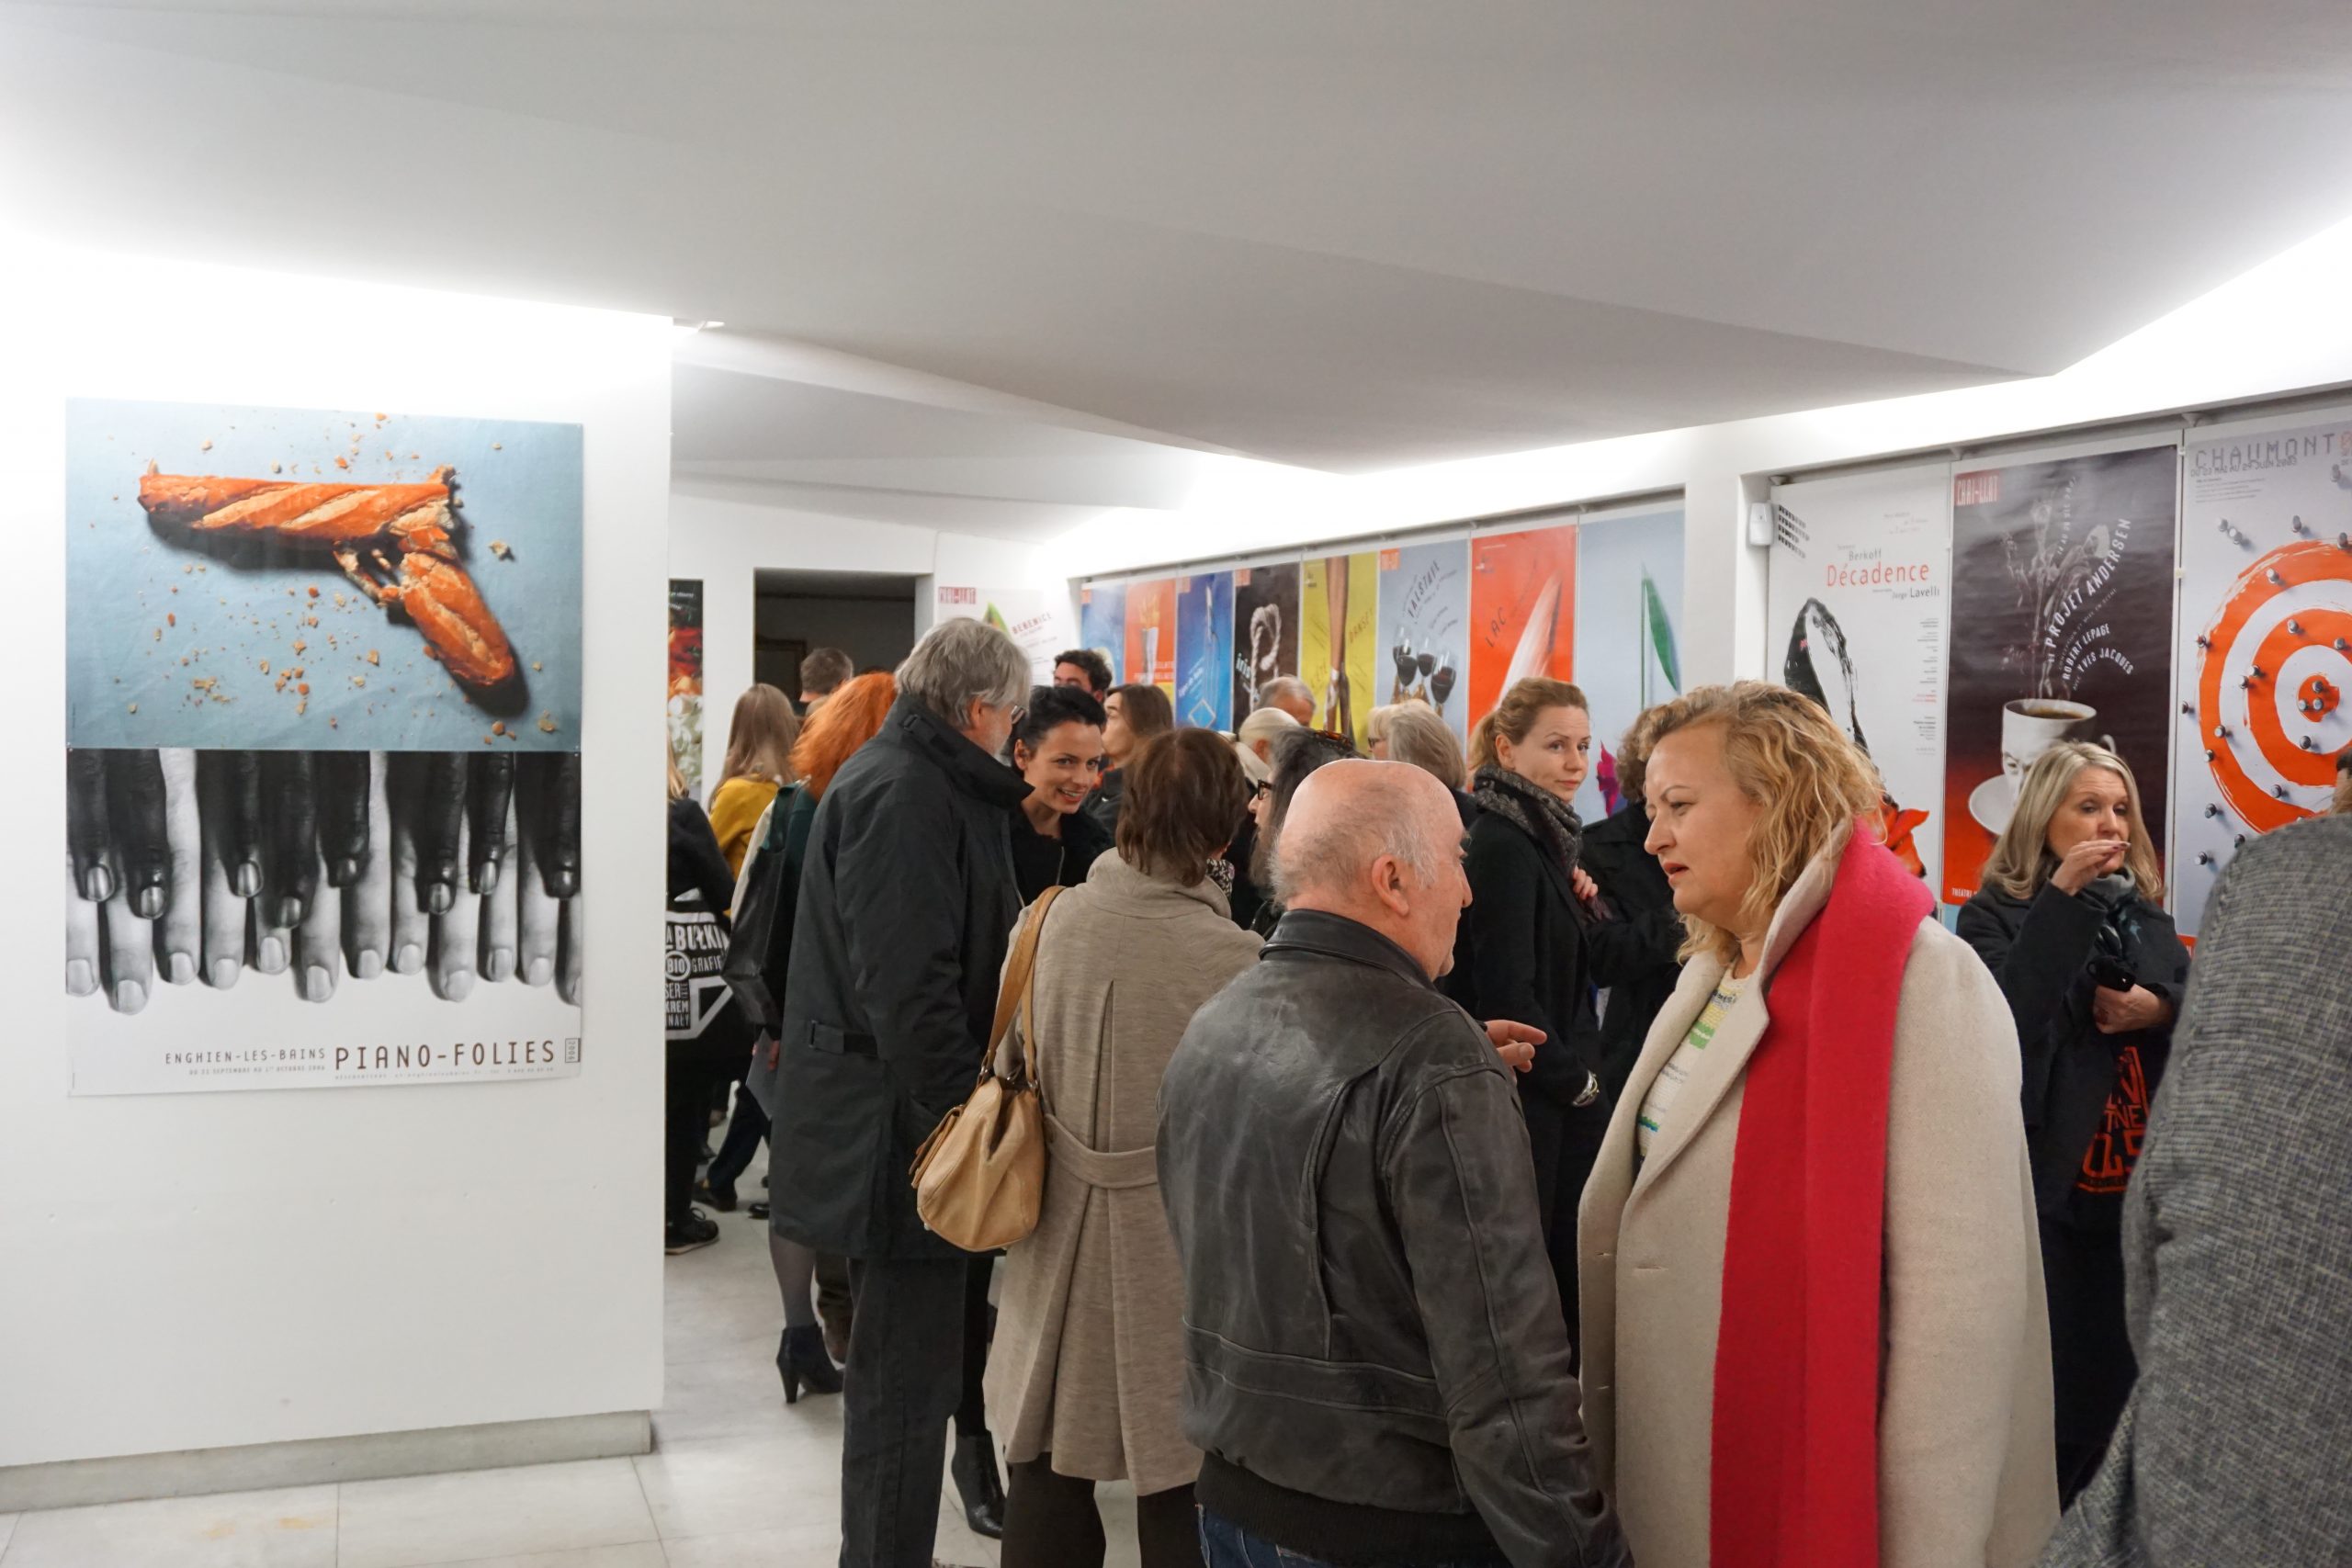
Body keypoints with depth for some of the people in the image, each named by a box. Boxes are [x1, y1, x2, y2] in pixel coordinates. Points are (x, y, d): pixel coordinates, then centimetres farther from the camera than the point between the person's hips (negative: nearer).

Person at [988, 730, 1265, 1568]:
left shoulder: (1055, 916, -6)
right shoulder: (1232, 957, -19)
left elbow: (1017, 1056, 7)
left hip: (1060, 1225, 4)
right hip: (1173, 1238, -4)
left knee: (1047, 1467, 17)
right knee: (1180, 1476, 12)